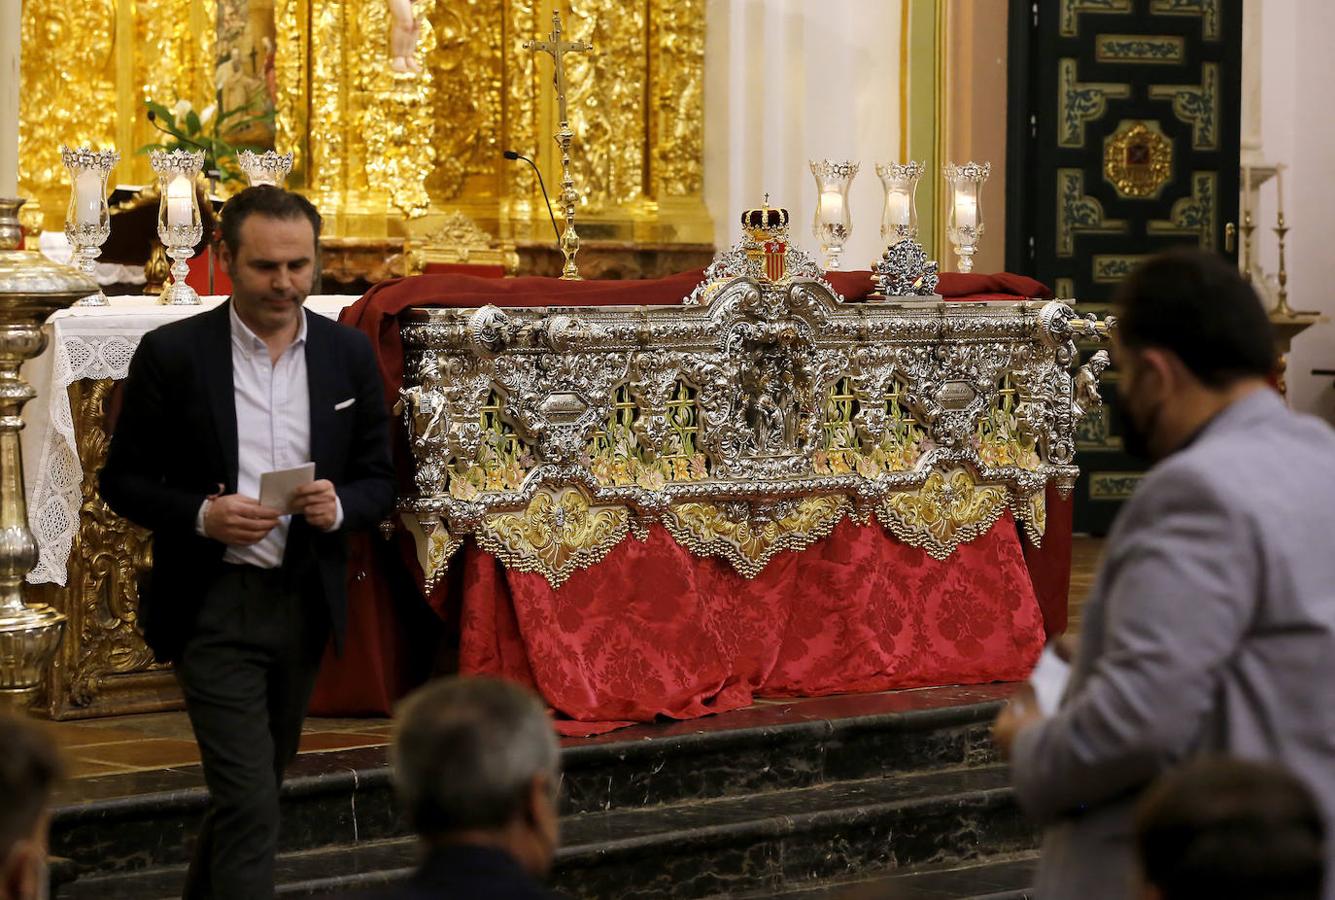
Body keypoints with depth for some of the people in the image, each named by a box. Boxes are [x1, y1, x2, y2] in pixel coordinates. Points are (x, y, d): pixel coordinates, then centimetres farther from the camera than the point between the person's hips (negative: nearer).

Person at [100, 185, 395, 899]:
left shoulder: (349, 353, 3)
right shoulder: (171, 353, -7)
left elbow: (378, 479, 8)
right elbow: (123, 480, -2)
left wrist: (340, 506, -14)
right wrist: (201, 515, -20)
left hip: (305, 601, 5)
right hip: (214, 606, -4)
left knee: (255, 785, 19)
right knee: (250, 801, -11)